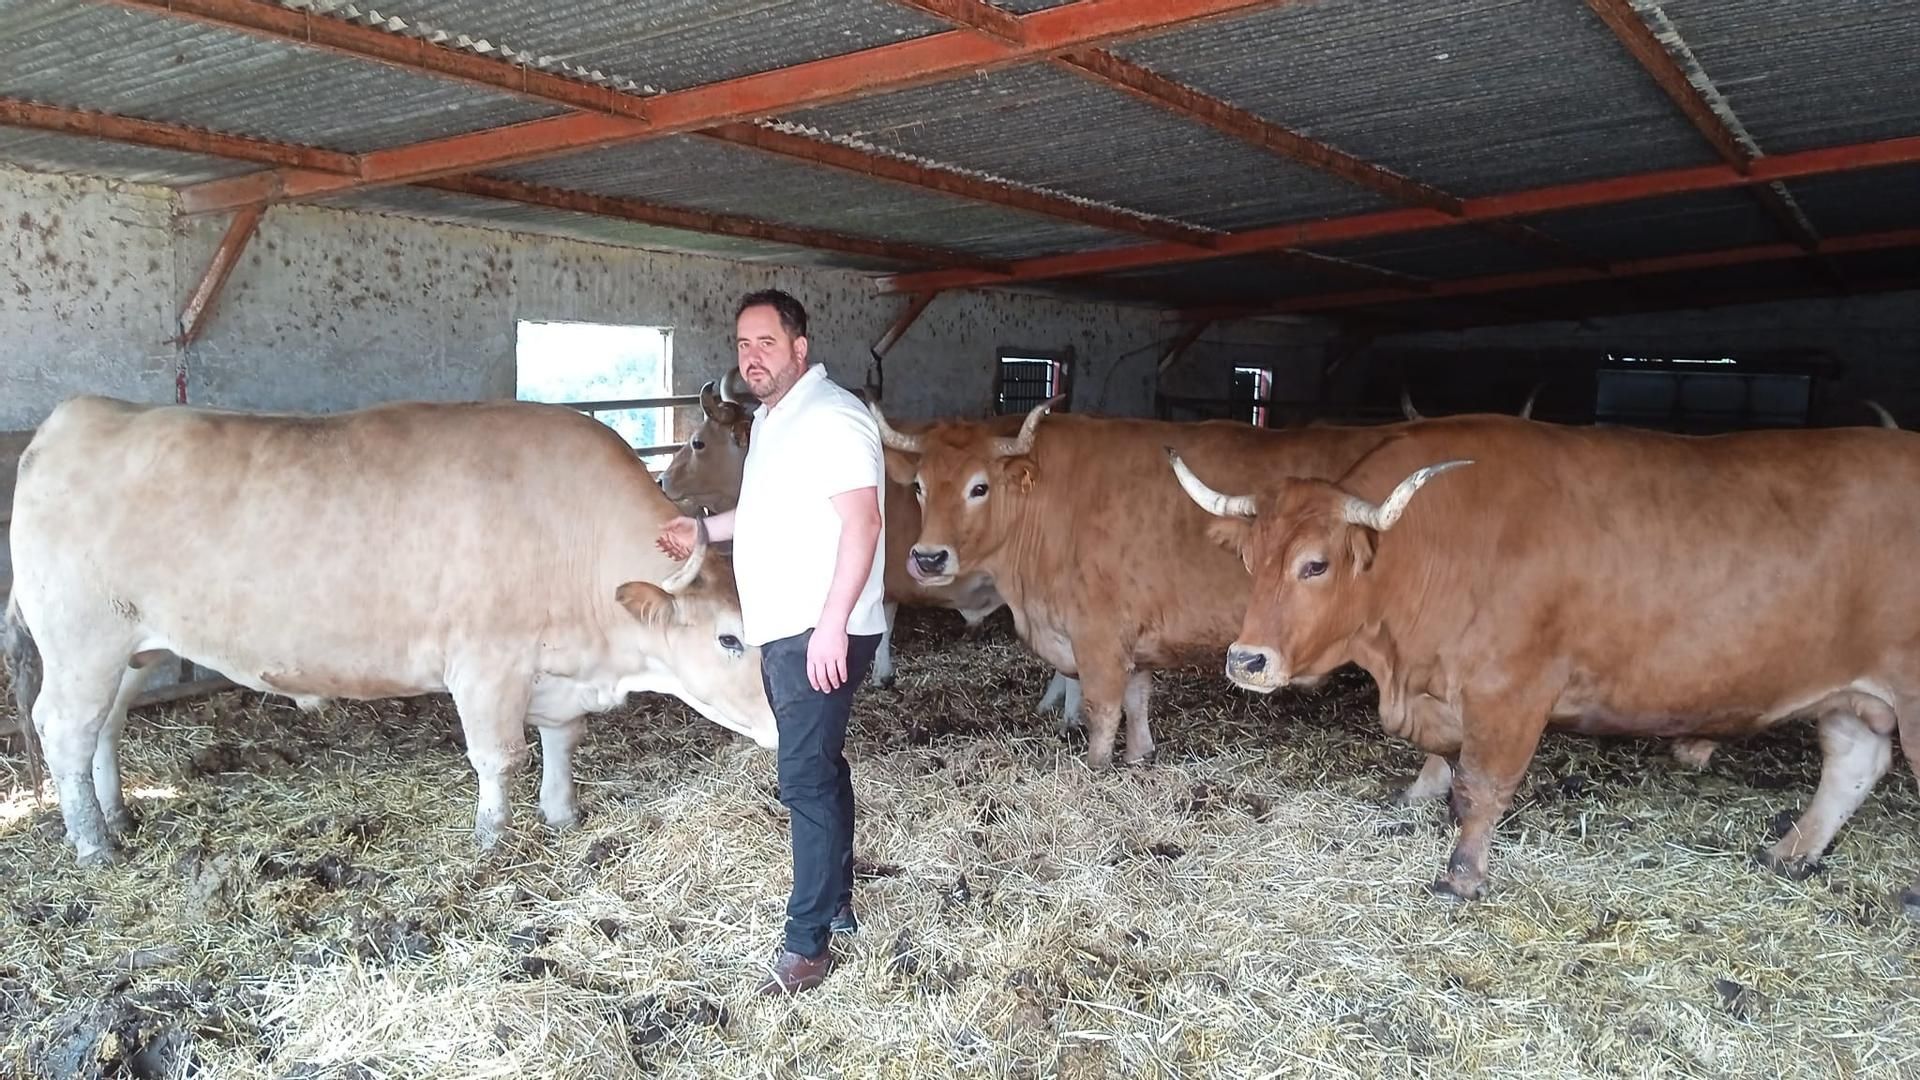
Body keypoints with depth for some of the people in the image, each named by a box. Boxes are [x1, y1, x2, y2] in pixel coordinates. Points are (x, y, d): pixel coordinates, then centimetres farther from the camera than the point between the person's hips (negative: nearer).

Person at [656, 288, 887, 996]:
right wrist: (704, 529, 31)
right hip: (782, 631, 10)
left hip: (821, 635, -10)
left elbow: (862, 520, -23)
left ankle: (808, 944, 1)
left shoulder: (832, 418, -15)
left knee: (806, 782, -7)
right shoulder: (770, 420, 16)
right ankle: (836, 904, 31)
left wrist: (832, 624, -29)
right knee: (820, 769, 18)